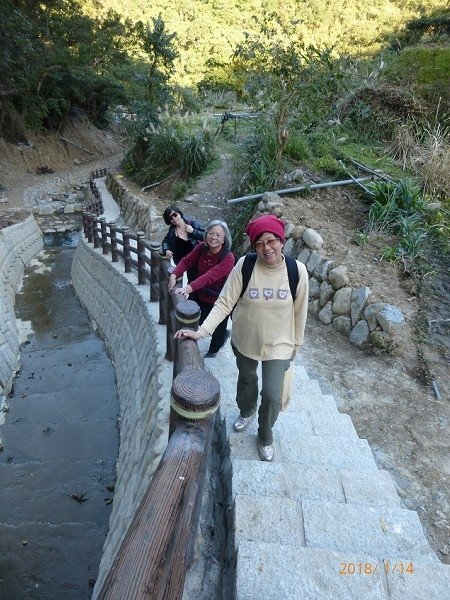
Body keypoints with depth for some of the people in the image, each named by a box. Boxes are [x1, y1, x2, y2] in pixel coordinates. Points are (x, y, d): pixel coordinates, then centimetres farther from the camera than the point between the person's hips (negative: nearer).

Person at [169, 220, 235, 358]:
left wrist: (189, 288, -50)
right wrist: (174, 275, -30)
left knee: (218, 330, 15)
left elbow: (209, 276, -39)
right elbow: (186, 262, -10)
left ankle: (212, 352, 48)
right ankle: (225, 333, 54)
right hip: (202, 297, 6)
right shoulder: (201, 248, -10)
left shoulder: (228, 258, -28)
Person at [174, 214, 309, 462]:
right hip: (244, 341, 1)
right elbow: (224, 303, -19)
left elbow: (299, 312, -6)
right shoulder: (245, 265, -20)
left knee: (272, 396, 1)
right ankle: (247, 411, 60)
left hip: (278, 346, -1)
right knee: (246, 380, 26)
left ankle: (265, 437, 34)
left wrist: (296, 345, 3)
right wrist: (201, 331, -28)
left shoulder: (297, 270, -18)